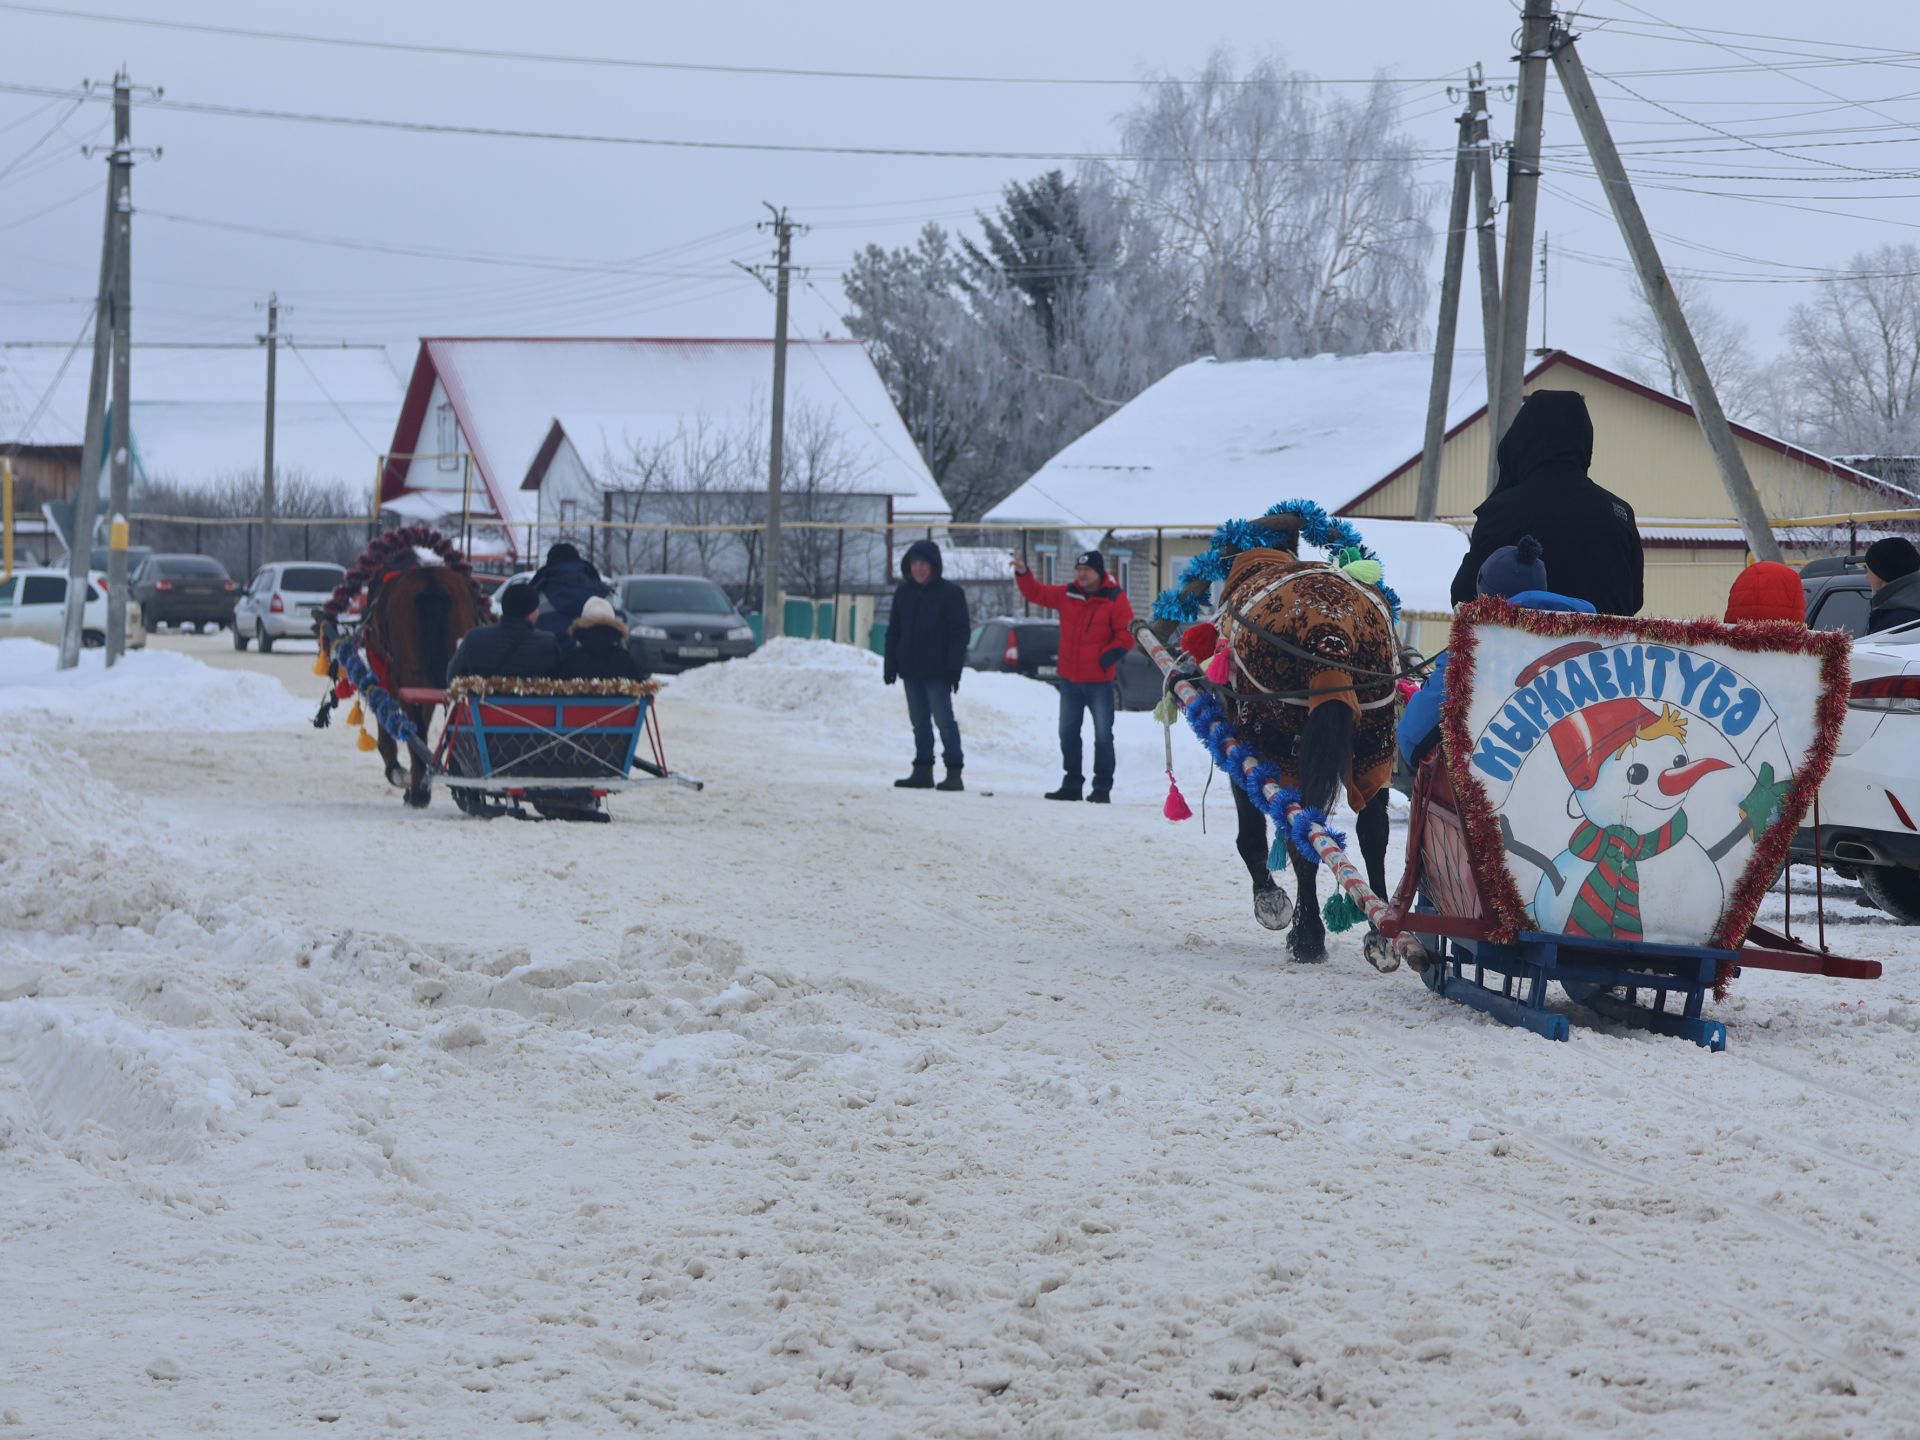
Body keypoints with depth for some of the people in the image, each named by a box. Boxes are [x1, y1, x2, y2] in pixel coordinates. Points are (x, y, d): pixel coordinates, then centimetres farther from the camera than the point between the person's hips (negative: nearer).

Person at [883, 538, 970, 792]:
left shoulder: (951, 593, -5)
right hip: (911, 671, 6)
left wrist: (953, 669, -14)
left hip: (937, 673, -6)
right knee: (920, 722, 10)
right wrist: (891, 665, 8)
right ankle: (923, 771, 14)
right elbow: (893, 631, 16)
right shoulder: (904, 592, 11)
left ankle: (954, 772, -6)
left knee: (944, 721, -7)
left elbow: (959, 634, -7)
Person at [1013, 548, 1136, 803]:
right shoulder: (1067, 595, 6)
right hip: (1069, 679, 5)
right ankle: (1071, 785, 19)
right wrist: (1023, 574, -1)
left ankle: (1102, 788, 4)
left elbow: (1127, 634, -9)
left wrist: (1112, 653, -24)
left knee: (1103, 735, -2)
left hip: (1099, 680, -5)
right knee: (1068, 734, 11)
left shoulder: (1115, 599, -7)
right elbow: (1036, 593, 14)